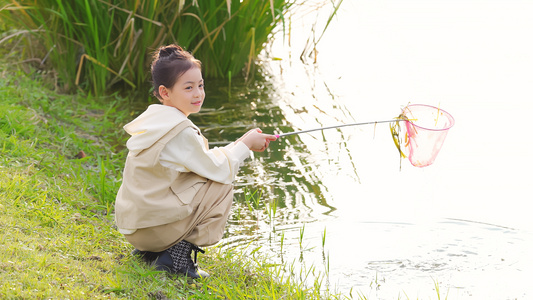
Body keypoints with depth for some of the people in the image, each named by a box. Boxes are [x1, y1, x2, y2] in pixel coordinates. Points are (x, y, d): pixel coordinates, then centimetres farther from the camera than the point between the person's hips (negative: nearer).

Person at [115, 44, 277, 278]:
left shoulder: (153, 119, 11)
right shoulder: (180, 132, -18)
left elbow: (204, 161, 18)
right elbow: (217, 169, -10)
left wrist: (243, 144, 13)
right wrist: (245, 145, 4)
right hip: (154, 229, -9)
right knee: (222, 185, -2)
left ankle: (148, 251, 16)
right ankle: (180, 251, -5)